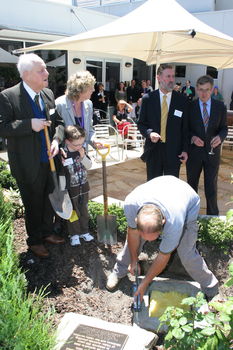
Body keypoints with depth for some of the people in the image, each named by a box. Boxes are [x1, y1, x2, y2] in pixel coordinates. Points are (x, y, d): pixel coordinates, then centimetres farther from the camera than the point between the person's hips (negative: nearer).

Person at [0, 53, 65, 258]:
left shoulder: (48, 94, 5)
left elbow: (59, 122, 10)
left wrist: (56, 139, -9)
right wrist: (29, 125, -27)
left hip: (49, 161, 6)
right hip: (28, 165, -6)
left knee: (49, 199, 19)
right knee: (33, 205, 10)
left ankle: (47, 233, 42)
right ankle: (34, 241, 32)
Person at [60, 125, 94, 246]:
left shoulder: (82, 151, -2)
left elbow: (89, 166, 2)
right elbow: (61, 175, -14)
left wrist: (83, 157, -16)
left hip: (83, 187, 5)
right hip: (71, 190, -5)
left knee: (84, 211, 17)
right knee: (73, 213, 8)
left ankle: (84, 232, 35)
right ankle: (74, 234, 26)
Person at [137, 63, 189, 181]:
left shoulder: (182, 101, 1)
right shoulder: (147, 99, 0)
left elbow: (185, 128, 4)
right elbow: (141, 123, 4)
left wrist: (185, 150, -3)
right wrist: (149, 133, -16)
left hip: (174, 152, 0)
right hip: (153, 150, 0)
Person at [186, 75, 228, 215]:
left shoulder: (221, 106, 1)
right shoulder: (189, 106, -3)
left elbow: (224, 127, 6)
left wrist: (220, 137, -16)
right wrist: (192, 137, -18)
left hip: (212, 152, 0)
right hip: (194, 152, 0)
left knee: (211, 187, 6)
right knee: (192, 184, 14)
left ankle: (213, 215, 25)